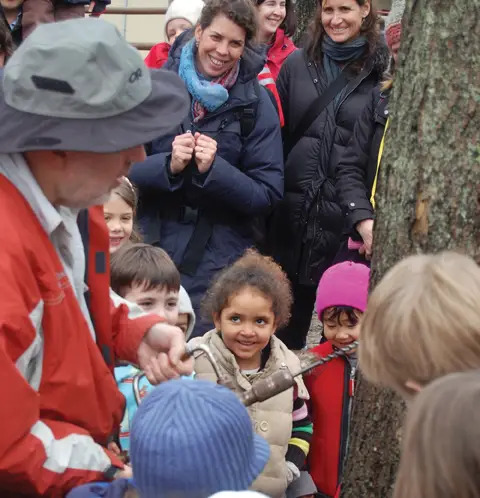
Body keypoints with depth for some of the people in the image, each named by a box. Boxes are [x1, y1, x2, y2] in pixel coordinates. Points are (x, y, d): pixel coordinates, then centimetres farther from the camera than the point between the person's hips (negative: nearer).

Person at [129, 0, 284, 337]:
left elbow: (268, 193, -4)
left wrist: (214, 169, -19)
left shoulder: (255, 103, -1)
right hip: (153, 244, 1)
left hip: (219, 259, -1)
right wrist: (168, 166, -18)